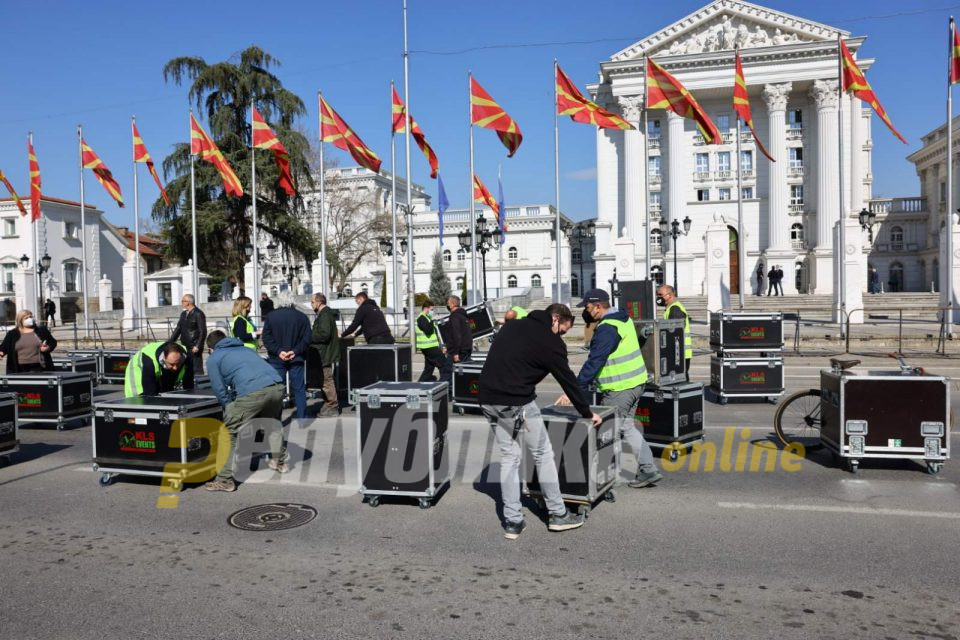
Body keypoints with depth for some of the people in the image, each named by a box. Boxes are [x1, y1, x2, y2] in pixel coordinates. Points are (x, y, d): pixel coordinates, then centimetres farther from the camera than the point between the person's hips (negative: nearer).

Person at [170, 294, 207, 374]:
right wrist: (170, 342, 13)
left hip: (194, 348, -8)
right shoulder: (183, 314, 14)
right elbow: (178, 329, 19)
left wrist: (197, 346, -20)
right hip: (185, 347, 8)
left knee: (197, 370, -6)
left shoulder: (198, 314, -10)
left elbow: (203, 332, -14)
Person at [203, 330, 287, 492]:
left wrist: (231, 409, 29)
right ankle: (281, 462, 43)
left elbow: (220, 391, 13)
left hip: (253, 392, -6)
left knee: (229, 432, 7)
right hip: (277, 386, 6)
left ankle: (225, 480, 5)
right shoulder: (245, 349, 36)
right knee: (273, 423, 33)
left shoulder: (213, 359, 20)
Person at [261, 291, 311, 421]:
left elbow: (266, 338, -7)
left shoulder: (270, 316, -1)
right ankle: (302, 419, 9)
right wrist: (295, 351, -9)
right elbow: (306, 339, -5)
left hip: (276, 359, 0)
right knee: (299, 389, 7)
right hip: (296, 359, 0)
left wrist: (278, 352, -10)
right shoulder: (302, 317, -1)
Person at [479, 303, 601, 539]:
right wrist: (587, 413, 11)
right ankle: (558, 515, 20)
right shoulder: (550, 342, -5)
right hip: (517, 403, -7)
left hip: (488, 399, 7)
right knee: (543, 454, 10)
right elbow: (567, 379, 0)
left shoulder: (512, 326, 16)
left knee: (508, 456, 15)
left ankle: (512, 522, 16)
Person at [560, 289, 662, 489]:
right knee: (626, 427, 19)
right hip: (636, 383, 10)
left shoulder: (607, 329, -20)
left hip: (619, 389, -10)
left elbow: (593, 362, -25)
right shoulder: (624, 319, 10)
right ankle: (648, 470, 20)